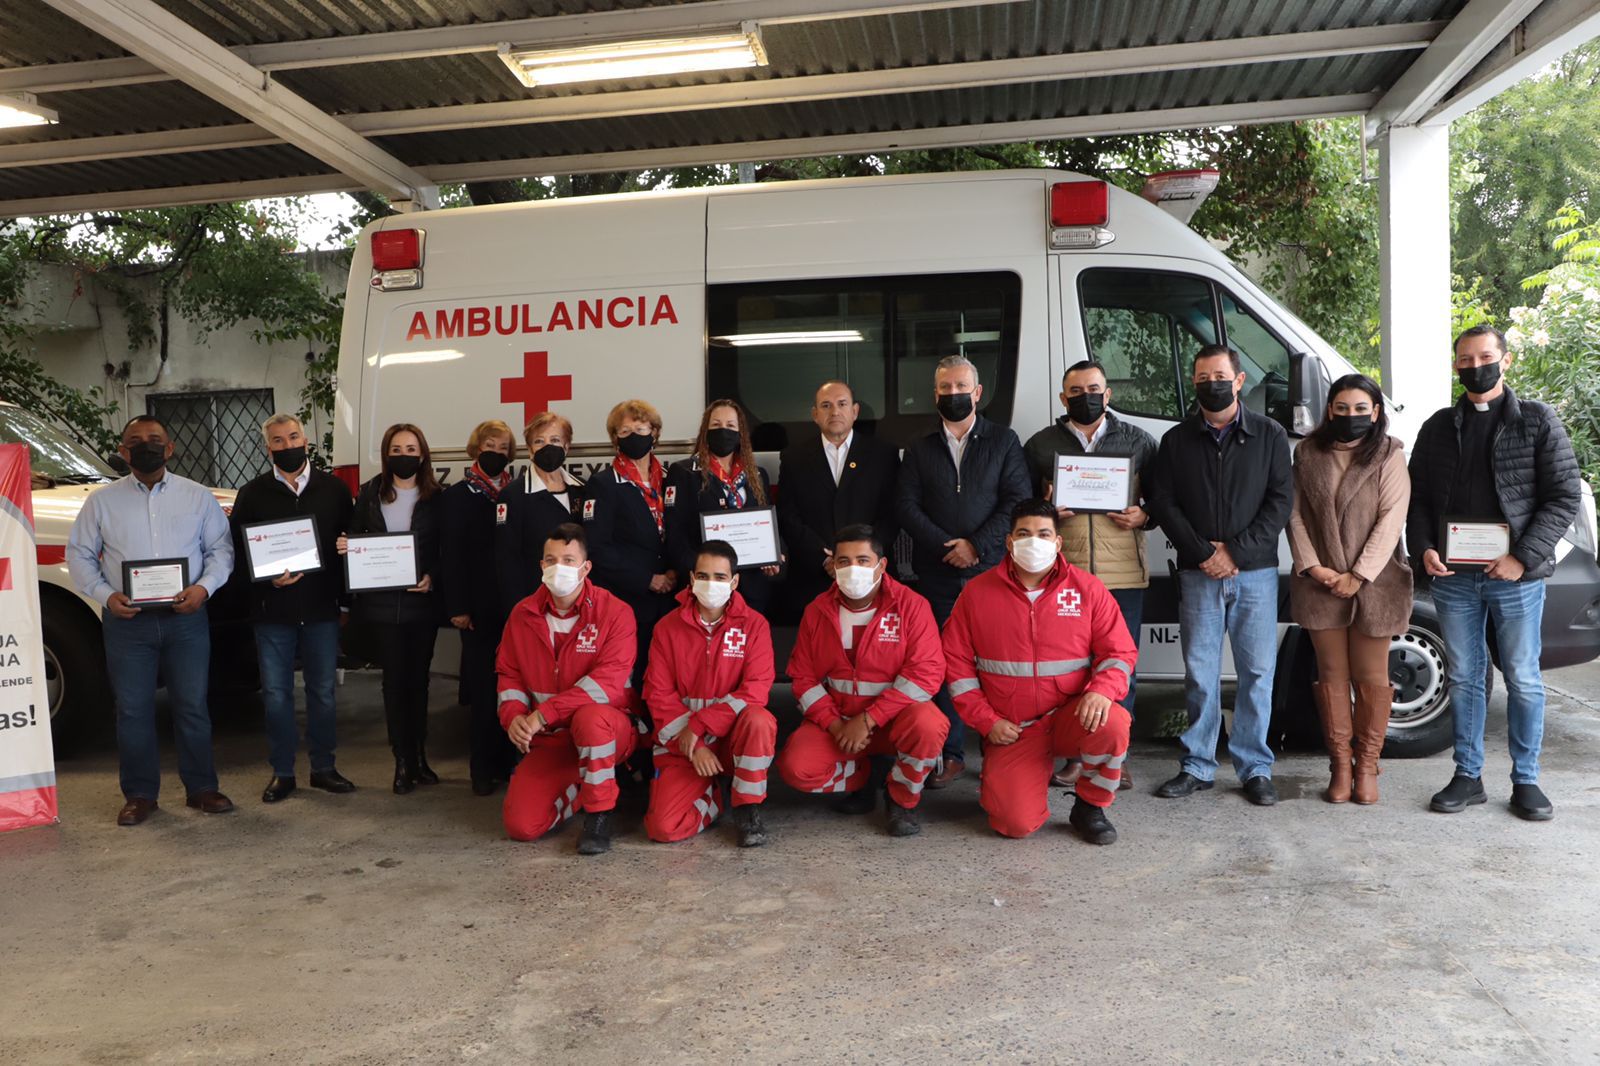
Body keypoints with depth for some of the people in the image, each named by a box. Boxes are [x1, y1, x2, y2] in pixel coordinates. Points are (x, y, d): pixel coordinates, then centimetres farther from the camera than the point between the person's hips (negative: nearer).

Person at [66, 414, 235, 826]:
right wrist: (106, 595, -8)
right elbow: (79, 555, 8)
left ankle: (201, 788, 16)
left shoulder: (198, 496, 6)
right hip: (127, 622, 0)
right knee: (133, 710, 4)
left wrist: (204, 587, -12)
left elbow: (221, 549, 5)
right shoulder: (102, 501, 7)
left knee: (193, 706, 4)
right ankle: (140, 794, 16)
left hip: (186, 619, 0)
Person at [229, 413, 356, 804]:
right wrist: (267, 582, -15)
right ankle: (282, 772, 16)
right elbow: (239, 554, 1)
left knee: (323, 691, 8)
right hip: (273, 611, 0)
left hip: (323, 610, 1)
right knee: (276, 694, 5)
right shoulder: (252, 494, 4)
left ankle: (323, 767, 20)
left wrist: (345, 600, -2)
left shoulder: (334, 489, 6)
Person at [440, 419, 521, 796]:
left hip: (516, 605, 1)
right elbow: (450, 555, 0)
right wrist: (457, 607, -6)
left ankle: (508, 761, 16)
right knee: (482, 689, 2)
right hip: (480, 608, -1)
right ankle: (482, 768, 11)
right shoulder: (457, 496, 4)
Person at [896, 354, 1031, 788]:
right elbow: (906, 505, 5)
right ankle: (950, 754, 9)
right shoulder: (920, 449, 15)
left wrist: (978, 546, -10)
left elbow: (1017, 501, 1)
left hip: (992, 570, -1)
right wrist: (947, 547, -7)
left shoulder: (1003, 441, 10)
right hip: (937, 574, 2)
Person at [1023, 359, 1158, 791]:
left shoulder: (1137, 440, 11)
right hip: (1062, 573, 0)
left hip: (1123, 574, 0)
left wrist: (1143, 517, -7)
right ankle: (1075, 755, 14)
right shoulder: (1041, 444, 10)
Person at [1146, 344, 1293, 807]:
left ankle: (1255, 768, 13)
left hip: (1255, 572, 0)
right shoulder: (1177, 440, 8)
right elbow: (1161, 502, 2)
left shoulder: (1269, 435, 5)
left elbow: (1280, 500, -1)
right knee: (1199, 673, 4)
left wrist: (1236, 551, -11)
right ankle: (1198, 766, 14)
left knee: (1257, 672, 2)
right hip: (1198, 575, 1)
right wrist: (1203, 554, -9)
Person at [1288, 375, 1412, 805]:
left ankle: (1366, 767, 14)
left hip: (1373, 583, -2)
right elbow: (1296, 513, 4)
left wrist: (1358, 576, -13)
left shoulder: (1389, 456, 0)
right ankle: (1340, 766, 14)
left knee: (1371, 678, 4)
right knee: (1332, 675, 6)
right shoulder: (1308, 454, 8)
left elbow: (1390, 519, -7)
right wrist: (1313, 567, -8)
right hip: (1319, 584, 2)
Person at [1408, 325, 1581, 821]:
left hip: (1517, 577, -3)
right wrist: (1424, 548, -6)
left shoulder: (1538, 421, 1)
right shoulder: (1438, 427, 10)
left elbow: (1563, 497, -4)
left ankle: (1525, 780, 18)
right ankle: (1468, 776, 19)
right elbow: (1418, 497, 11)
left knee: (1523, 679, 5)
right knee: (1464, 678, 9)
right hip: (1453, 577, 3)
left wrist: (1524, 557, -14)